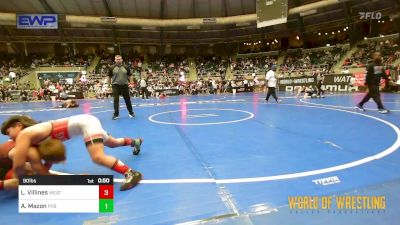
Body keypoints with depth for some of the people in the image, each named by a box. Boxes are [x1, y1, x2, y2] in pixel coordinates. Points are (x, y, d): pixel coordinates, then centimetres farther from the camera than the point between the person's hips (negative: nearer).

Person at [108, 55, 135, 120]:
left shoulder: (126, 68, 1)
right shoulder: (112, 68, -1)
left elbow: (130, 75, 8)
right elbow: (109, 77, 7)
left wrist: (131, 83, 0)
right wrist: (109, 85, 7)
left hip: (124, 85, 1)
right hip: (116, 86, -1)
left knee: (127, 100, 9)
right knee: (116, 100, 0)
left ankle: (131, 112, 24)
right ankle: (116, 114, 10)